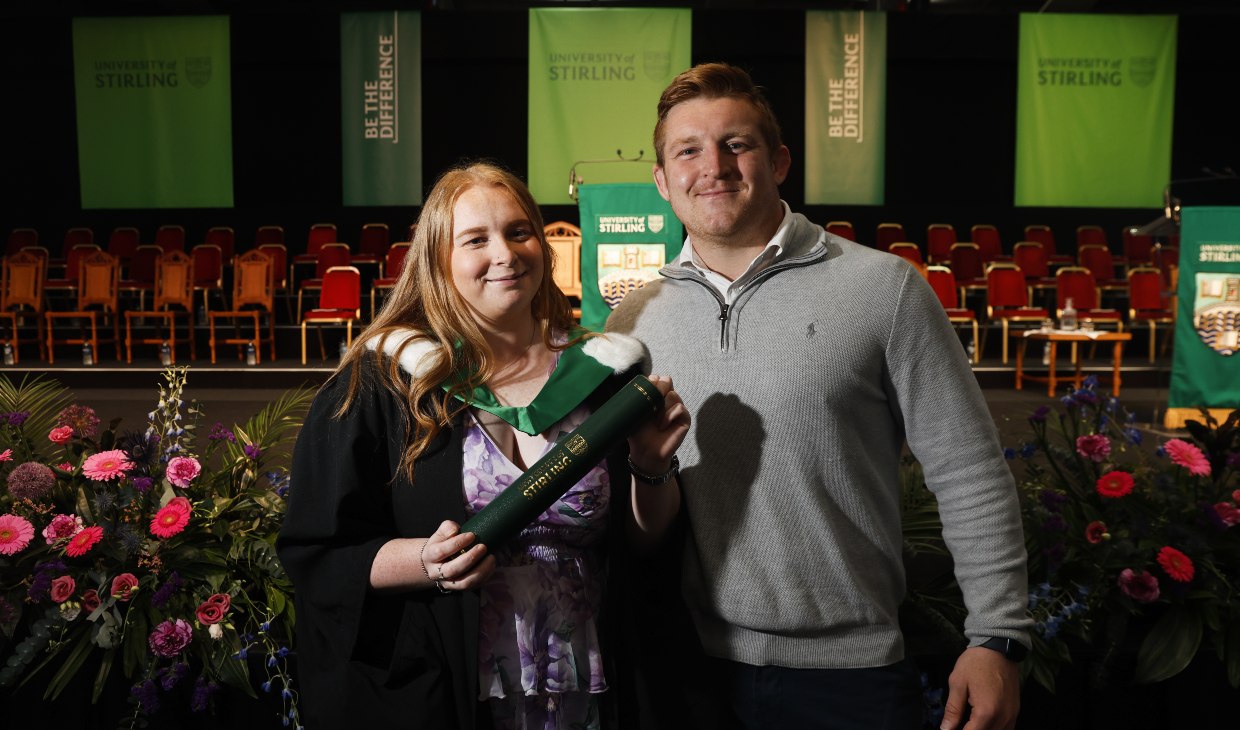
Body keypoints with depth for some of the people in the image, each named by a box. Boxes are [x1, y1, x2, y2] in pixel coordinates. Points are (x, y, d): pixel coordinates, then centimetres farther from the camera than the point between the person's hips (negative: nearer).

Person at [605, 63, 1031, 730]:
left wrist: (996, 638, -7)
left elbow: (969, 475, -5)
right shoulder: (632, 321, 3)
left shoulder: (883, 288, -7)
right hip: (690, 669, 3)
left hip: (851, 672, -2)